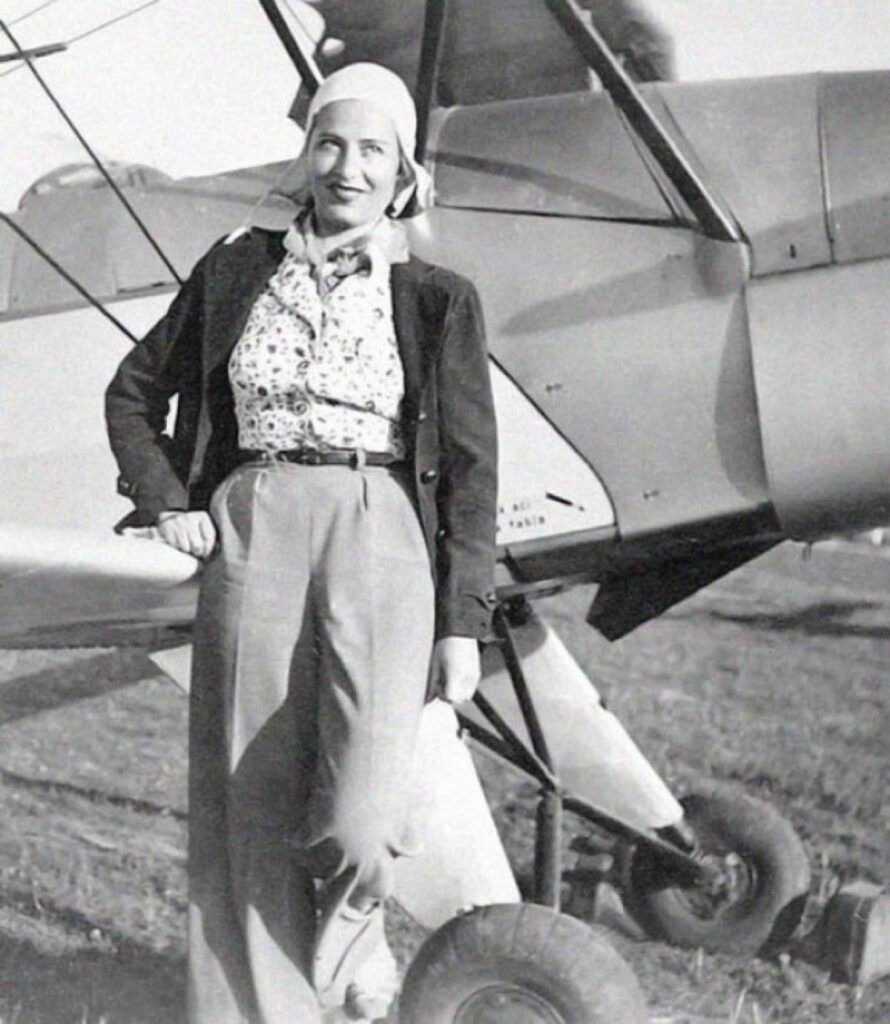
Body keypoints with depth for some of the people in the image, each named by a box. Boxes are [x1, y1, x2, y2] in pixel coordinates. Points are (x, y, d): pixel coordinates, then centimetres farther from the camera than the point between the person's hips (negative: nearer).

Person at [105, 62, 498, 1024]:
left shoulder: (438, 300, 4)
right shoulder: (237, 270, 9)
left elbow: (469, 472, 4)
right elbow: (134, 393, 20)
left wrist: (463, 622, -1)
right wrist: (166, 503, 5)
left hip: (380, 539, -2)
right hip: (250, 535, 2)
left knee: (359, 818, -14)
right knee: (251, 800, 4)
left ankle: (348, 937, 20)